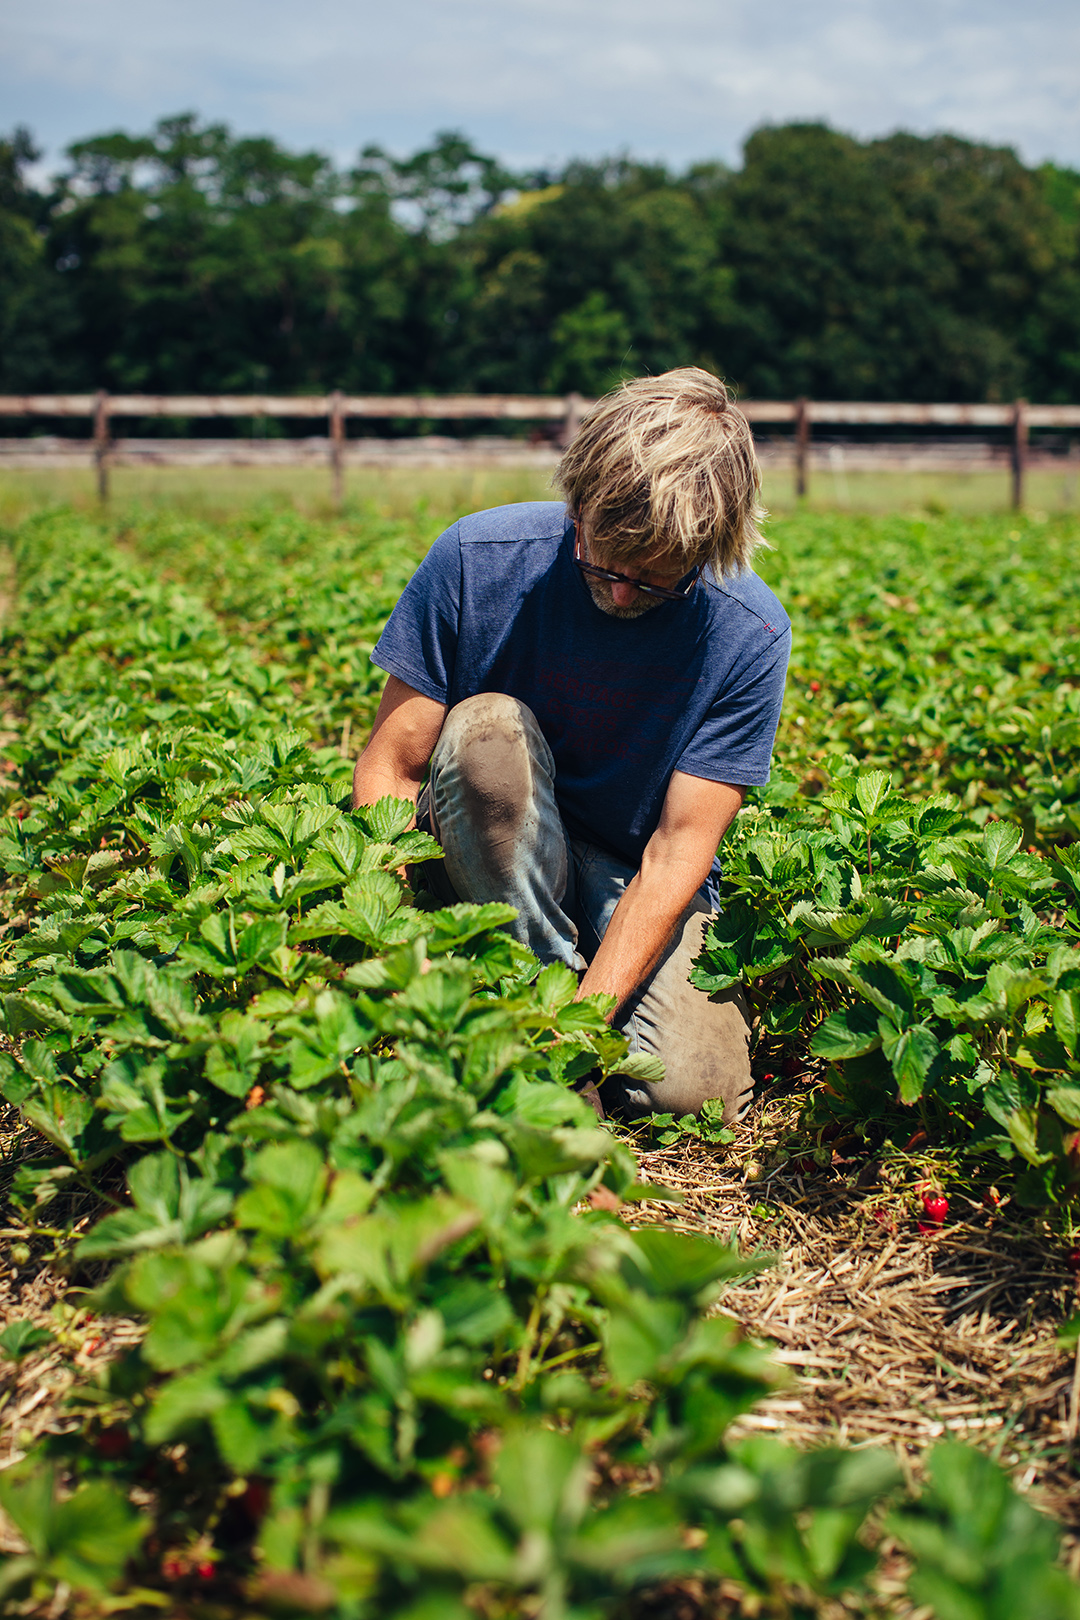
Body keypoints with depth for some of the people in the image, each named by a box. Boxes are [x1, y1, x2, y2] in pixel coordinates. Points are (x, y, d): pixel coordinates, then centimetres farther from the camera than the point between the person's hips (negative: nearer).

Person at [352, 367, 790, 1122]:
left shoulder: (748, 634, -18)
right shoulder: (478, 560, -19)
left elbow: (678, 851, -19)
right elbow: (390, 768, -15)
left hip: (636, 886, 0)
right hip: (485, 863, 0)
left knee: (694, 1087, -25)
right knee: (487, 727, -32)